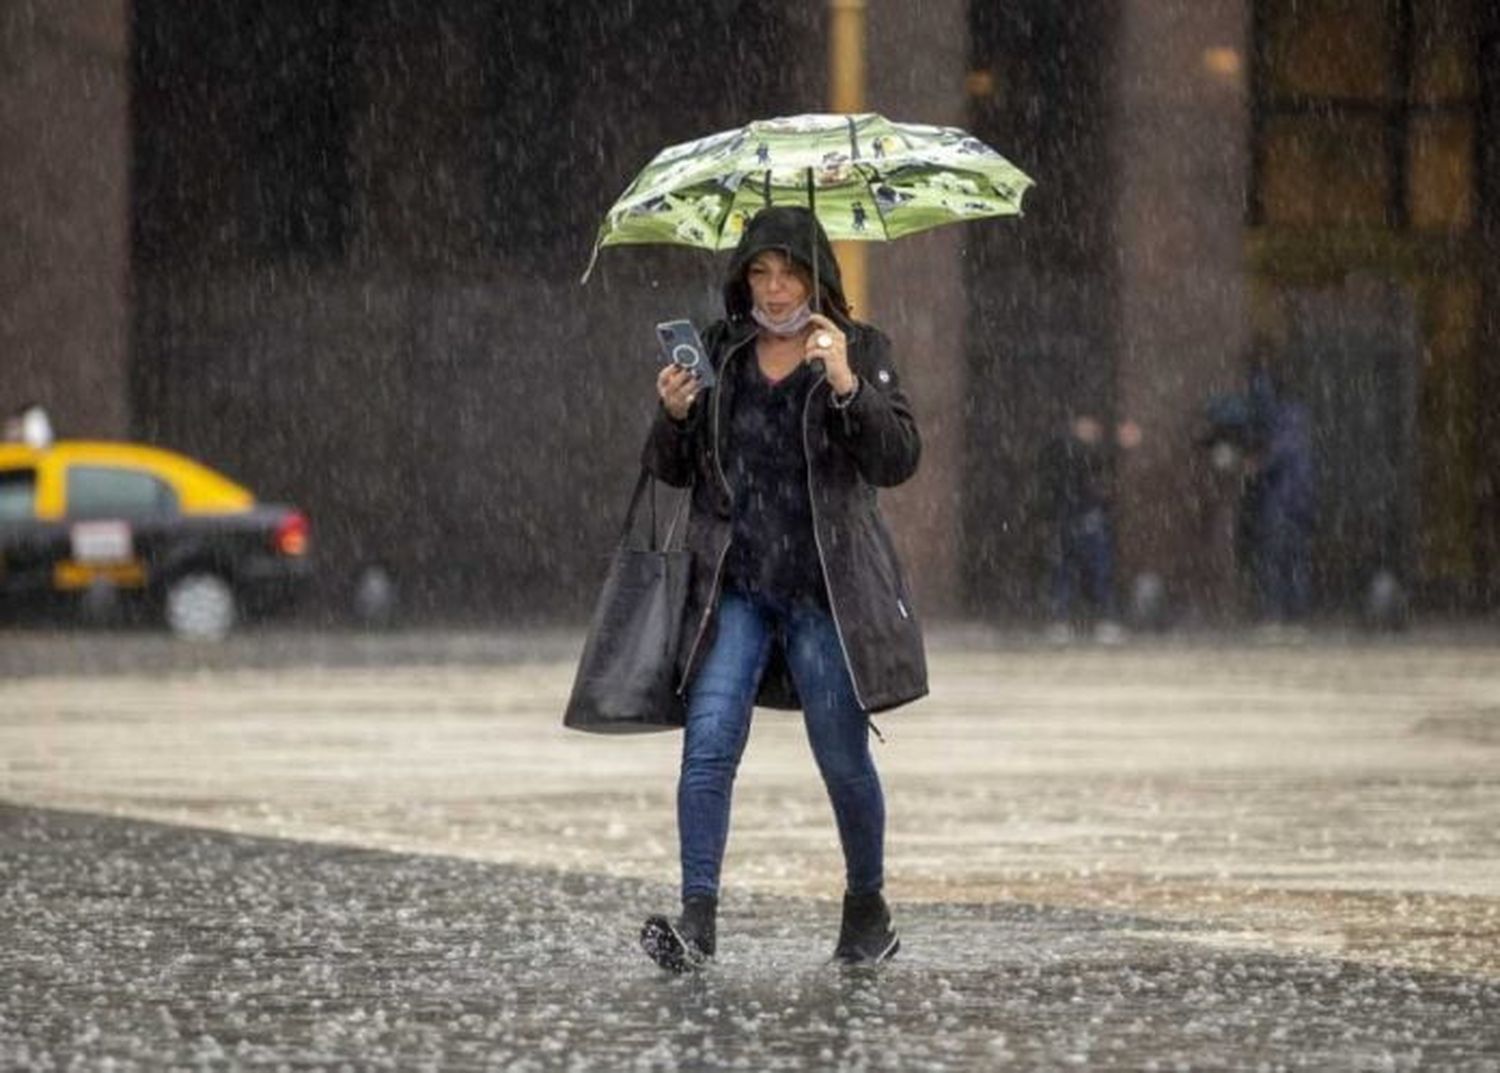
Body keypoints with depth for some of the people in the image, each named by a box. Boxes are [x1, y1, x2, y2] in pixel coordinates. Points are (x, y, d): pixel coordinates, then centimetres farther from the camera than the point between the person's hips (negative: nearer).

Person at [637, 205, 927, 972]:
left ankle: (868, 909, 25)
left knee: (843, 759, 5)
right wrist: (673, 415, -9)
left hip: (826, 588, -2)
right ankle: (698, 921, -16)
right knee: (708, 744, -12)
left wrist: (846, 385, -23)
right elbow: (671, 471, 12)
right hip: (734, 586, 2)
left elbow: (898, 461, -10)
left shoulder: (859, 352, 1)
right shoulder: (718, 355, 9)